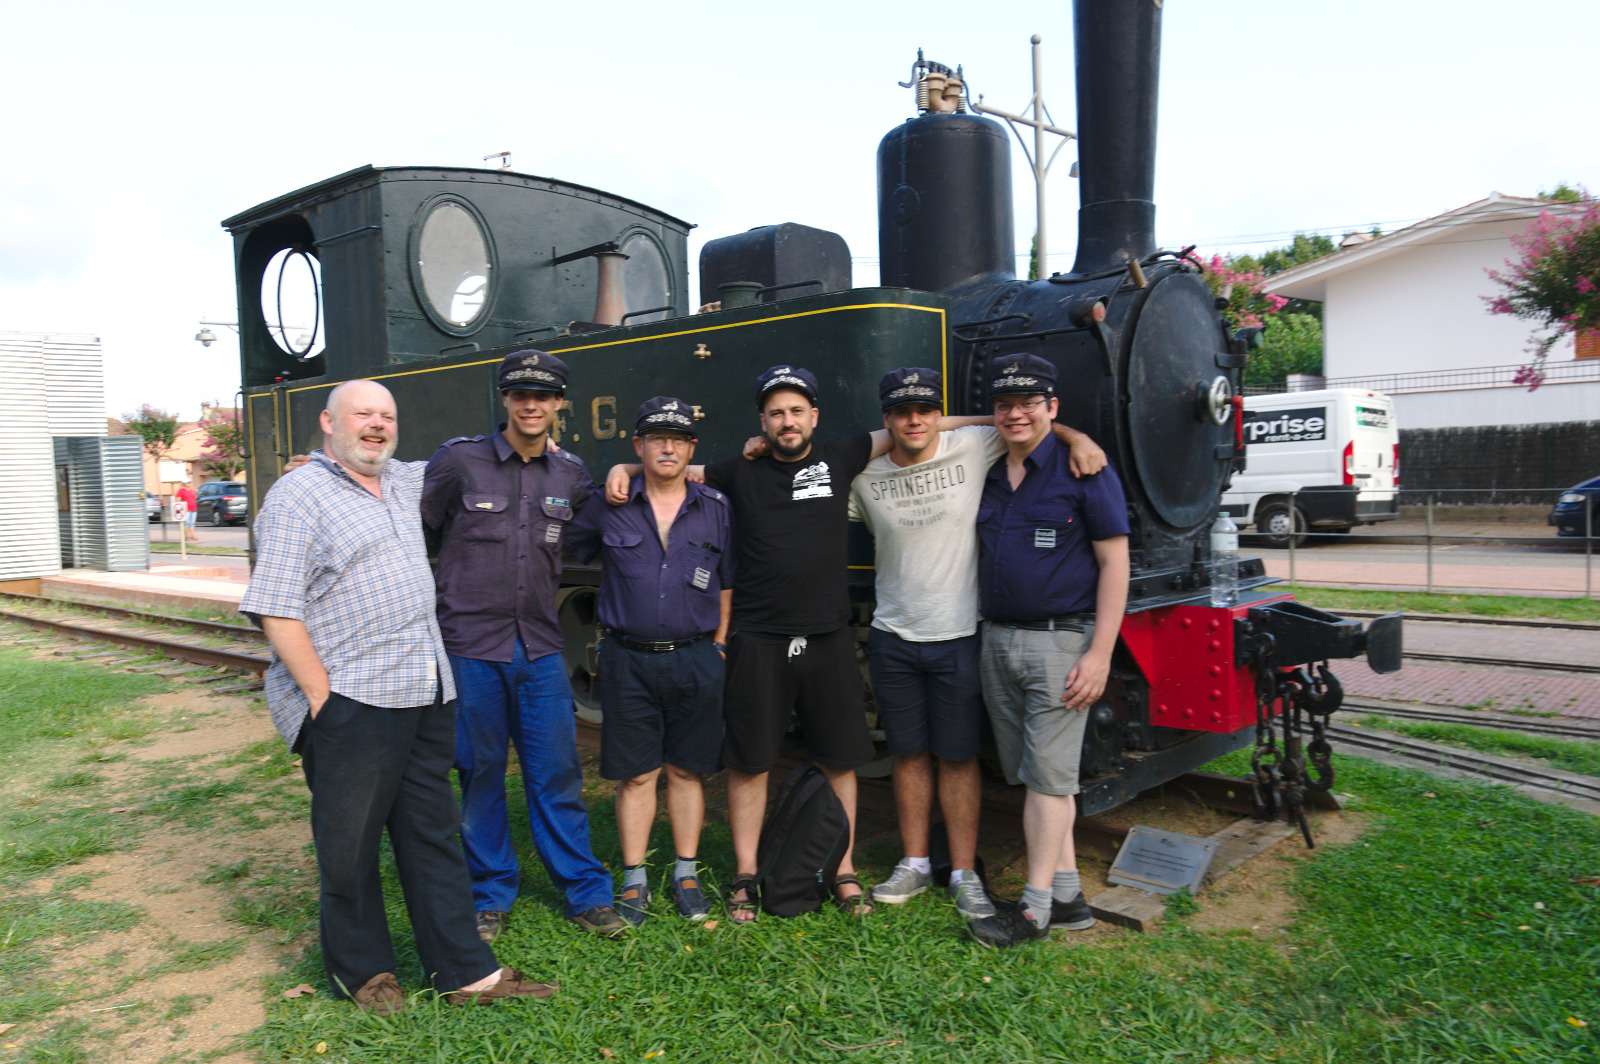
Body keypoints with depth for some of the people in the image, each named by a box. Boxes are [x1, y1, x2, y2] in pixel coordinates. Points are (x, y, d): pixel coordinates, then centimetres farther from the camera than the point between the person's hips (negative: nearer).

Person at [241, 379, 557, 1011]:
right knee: (349, 845, 8)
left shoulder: (403, 483, 15)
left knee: (433, 836, 12)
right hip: (350, 705, -7)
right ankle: (360, 971, 26)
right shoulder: (299, 495, -7)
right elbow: (274, 609, -13)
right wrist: (321, 696, -16)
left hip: (427, 698, 7)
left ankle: (465, 971, 19)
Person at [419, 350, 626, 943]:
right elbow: (416, 531, 4)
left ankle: (585, 893, 18)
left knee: (558, 776, 6)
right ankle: (491, 897, 24)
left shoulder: (570, 475, 7)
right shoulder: (459, 460, -3)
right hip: (471, 648, -2)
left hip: (540, 649, 3)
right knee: (480, 776, 8)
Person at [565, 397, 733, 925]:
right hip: (629, 659, -1)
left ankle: (686, 873, 24)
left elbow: (727, 584, 8)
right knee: (636, 774, 6)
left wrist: (718, 647, 5)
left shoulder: (716, 507, 4)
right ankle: (634, 880, 19)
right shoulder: (609, 507, 0)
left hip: (695, 659, 1)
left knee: (686, 770, 10)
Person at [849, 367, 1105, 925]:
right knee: (908, 753, 13)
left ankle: (964, 873, 19)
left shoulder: (973, 449, -6)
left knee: (958, 757, 6)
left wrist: (1076, 438, -11)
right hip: (893, 638, 3)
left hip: (958, 637, -2)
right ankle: (915, 863, 27)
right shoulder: (865, 474, 1)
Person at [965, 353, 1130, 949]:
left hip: (1060, 641, -6)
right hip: (997, 642, 7)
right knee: (1032, 774, 10)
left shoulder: (1083, 469, -6)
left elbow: (1114, 563, -9)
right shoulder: (988, 478, 12)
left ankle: (1035, 909, 6)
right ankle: (1068, 897, 21)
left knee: (1048, 776, -3)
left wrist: (1100, 653, -15)